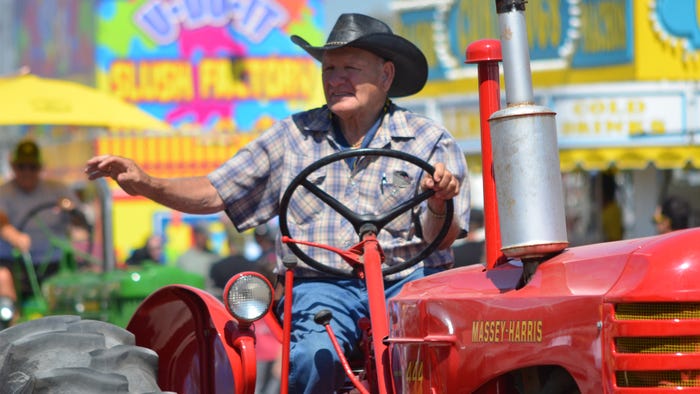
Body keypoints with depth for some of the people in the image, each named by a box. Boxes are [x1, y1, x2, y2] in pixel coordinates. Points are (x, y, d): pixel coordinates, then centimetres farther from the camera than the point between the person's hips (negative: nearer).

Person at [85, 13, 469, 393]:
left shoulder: (430, 142, 8)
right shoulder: (292, 136, 14)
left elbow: (440, 238, -1)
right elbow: (214, 193, 14)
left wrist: (439, 204, -25)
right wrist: (146, 184, -2)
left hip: (405, 279, -1)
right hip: (320, 283, 1)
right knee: (316, 356, -33)